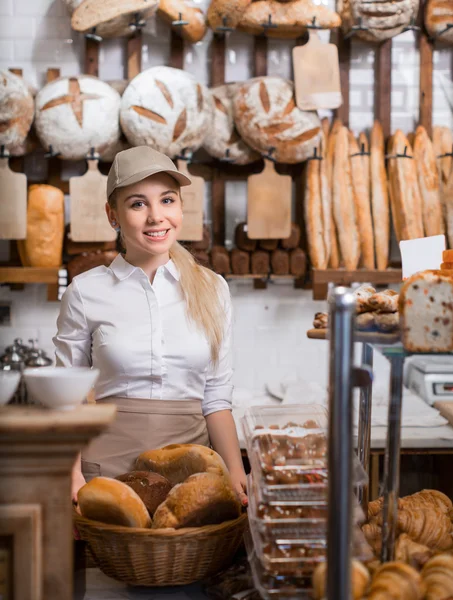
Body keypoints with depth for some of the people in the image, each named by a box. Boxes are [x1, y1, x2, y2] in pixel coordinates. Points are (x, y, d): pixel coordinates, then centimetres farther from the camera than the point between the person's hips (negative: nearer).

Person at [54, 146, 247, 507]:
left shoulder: (212, 289, 5)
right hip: (108, 465, -2)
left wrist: (236, 475, -5)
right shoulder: (85, 291, -1)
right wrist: (73, 474, -12)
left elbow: (216, 400, 7)